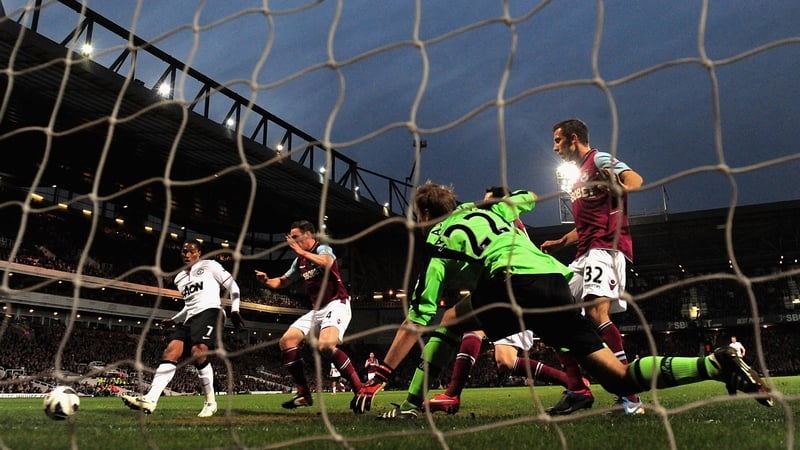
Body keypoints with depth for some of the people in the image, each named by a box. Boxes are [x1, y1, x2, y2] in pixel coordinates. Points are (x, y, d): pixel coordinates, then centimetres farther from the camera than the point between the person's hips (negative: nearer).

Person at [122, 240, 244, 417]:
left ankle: (210, 402, -16)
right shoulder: (179, 278, 26)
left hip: (210, 311, -7)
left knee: (198, 353, -28)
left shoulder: (210, 266, 6)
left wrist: (235, 310, -5)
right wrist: (173, 320, 25)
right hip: (190, 318, 7)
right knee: (170, 353, -14)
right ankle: (150, 399, -25)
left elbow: (233, 286, 5)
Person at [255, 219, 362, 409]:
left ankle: (360, 390, -20)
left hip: (336, 305, -9)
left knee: (325, 345, -32)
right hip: (317, 310, 9)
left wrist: (301, 251, -34)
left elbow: (327, 263, -33)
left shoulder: (323, 249, -8)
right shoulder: (299, 262, 15)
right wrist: (267, 281, 7)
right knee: (286, 341, -2)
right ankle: (304, 394, 4)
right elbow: (283, 281, 27)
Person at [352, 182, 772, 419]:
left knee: (443, 323, 16)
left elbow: (417, 319, 8)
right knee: (620, 378, 8)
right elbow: (528, 197, 45)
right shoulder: (485, 208, 28)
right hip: (557, 281, 7)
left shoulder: (438, 240, 12)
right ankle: (716, 364, -8)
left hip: (517, 286, -6)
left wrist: (378, 376, 12)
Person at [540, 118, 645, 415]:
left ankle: (629, 396, -24)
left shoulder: (599, 160, 1)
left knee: (596, 312, -26)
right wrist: (559, 244, 23)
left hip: (606, 247, -10)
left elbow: (635, 179, -19)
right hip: (585, 255, 10)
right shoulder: (577, 178, 28)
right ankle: (578, 391, 9)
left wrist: (619, 188, -41)